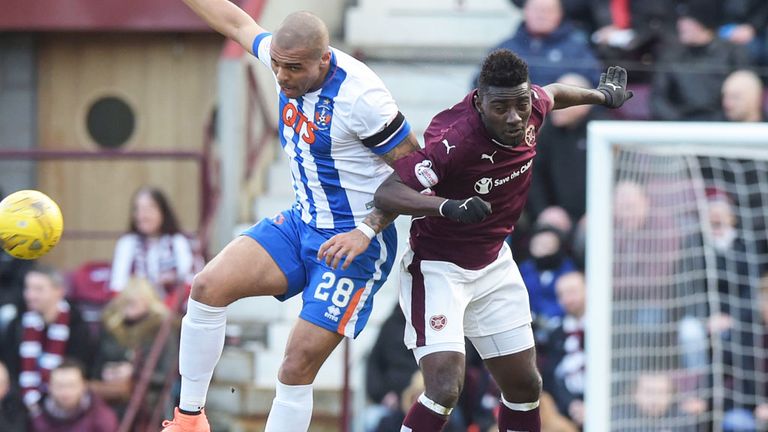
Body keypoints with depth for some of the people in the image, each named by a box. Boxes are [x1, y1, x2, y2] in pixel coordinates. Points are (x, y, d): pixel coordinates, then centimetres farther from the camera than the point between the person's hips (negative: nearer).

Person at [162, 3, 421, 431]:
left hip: (354, 244, -7)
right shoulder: (287, 56, -4)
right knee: (209, 287, -8)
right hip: (301, 224, 7)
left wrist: (367, 229, -23)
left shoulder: (360, 95, -25)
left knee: (298, 367, -14)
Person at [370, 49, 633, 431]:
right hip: (437, 267, -7)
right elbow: (386, 194, -35)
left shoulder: (530, 108, -12)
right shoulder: (455, 140, -32)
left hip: (493, 265, 7)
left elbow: (552, 94, 14)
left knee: (524, 386, 13)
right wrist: (448, 206, -52)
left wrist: (601, 95, 34)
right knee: (444, 389, -23)